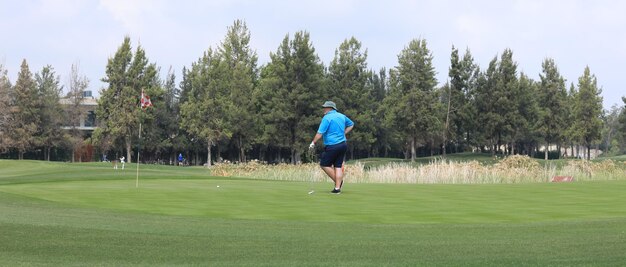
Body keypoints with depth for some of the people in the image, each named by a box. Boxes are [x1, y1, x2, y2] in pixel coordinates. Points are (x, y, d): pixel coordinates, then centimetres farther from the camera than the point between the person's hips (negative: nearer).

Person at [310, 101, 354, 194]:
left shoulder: (327, 118, -12)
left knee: (324, 164, 7)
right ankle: (337, 187, 3)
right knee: (338, 166, 8)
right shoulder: (342, 116, 11)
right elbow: (351, 124, 27)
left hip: (332, 146, -7)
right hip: (343, 144, 7)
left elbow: (320, 133, -16)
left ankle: (338, 181, 6)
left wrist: (313, 142, -7)